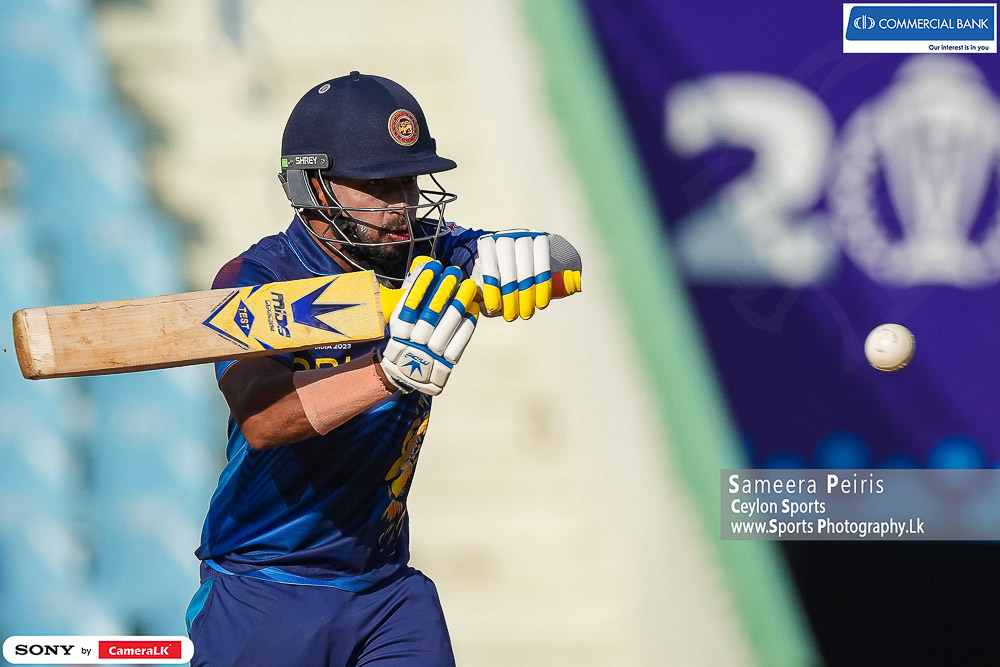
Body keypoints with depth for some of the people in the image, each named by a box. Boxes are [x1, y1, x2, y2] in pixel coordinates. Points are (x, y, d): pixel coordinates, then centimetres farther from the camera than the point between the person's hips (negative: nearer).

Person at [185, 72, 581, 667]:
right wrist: (391, 372, -47)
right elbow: (260, 420, -32)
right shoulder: (255, 280, -15)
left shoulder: (429, 254, -1)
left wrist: (518, 256, -36)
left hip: (388, 589, 4)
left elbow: (565, 267, -12)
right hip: (262, 593, -3)